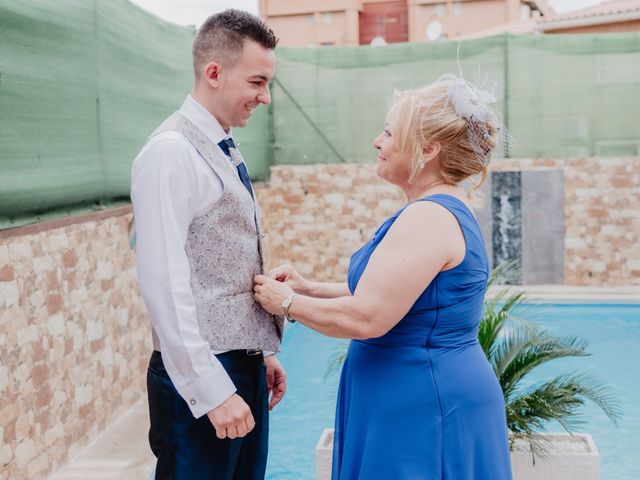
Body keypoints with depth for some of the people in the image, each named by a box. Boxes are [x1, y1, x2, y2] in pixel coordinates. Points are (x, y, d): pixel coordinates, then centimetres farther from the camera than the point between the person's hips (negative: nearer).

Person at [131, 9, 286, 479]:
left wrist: (263, 352, 17)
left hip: (246, 367, 9)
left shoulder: (227, 153, 11)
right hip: (203, 375, -8)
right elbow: (164, 281, -22)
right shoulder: (171, 152, -16)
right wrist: (212, 389, -23)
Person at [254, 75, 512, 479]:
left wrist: (287, 303, -11)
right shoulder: (447, 209, 11)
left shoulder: (429, 217, -22)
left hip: (423, 410, -10)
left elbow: (365, 318, -26)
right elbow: (387, 293, 16)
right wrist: (309, 289, 9)